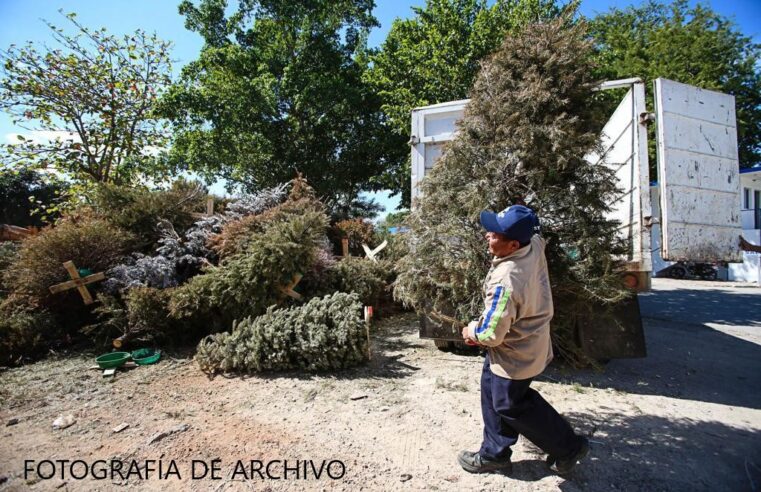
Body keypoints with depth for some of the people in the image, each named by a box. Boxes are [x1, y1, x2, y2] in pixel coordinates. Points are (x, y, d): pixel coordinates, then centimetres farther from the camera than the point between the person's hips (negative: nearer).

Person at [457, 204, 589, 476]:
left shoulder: (506, 281, -39)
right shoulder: (535, 245, -15)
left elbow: (491, 334, -31)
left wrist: (472, 331, -8)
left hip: (515, 355, -9)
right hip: (530, 342, 9)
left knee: (511, 405, 15)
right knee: (492, 393, 21)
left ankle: (569, 447, 35)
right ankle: (493, 454, 39)